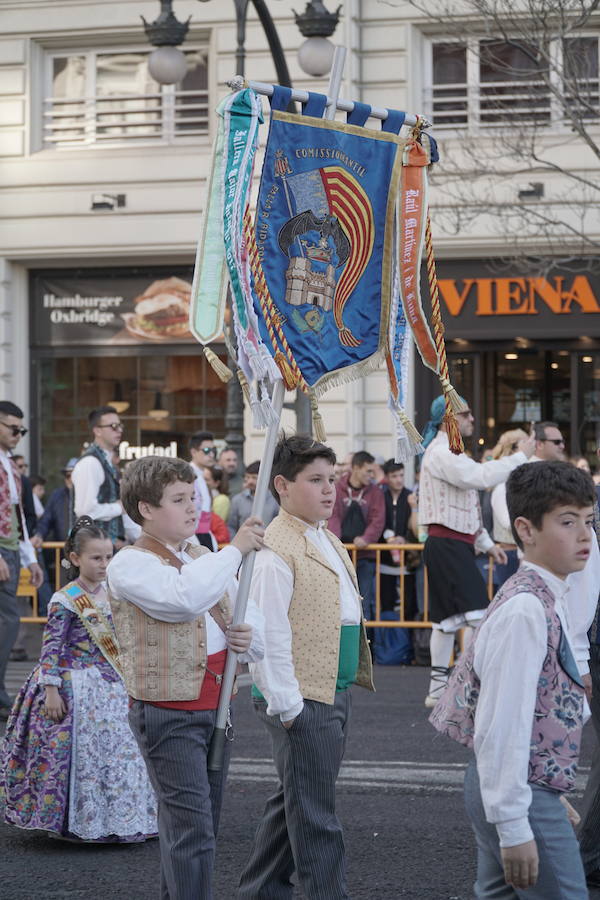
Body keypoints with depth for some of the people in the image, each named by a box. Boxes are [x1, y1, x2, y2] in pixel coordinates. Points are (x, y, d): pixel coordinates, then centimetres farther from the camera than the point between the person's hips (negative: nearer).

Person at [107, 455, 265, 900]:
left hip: (216, 708, 8)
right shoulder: (130, 564, -9)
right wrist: (235, 549, -21)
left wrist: (250, 637, 0)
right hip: (167, 711, -8)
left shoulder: (205, 559, 17)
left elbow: (253, 616, 24)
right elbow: (183, 597, -29)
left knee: (203, 825, 14)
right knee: (192, 828, -11)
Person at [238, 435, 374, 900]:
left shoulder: (328, 540, 14)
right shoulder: (277, 552, -17)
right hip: (303, 700, -10)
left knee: (294, 801, 18)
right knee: (314, 813, -3)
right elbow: (269, 638, -20)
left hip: (336, 691, 10)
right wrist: (288, 705, -20)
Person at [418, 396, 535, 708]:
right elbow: (480, 477, -28)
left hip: (455, 545, 11)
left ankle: (438, 688, 15)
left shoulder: (450, 453, 23)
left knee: (448, 617, 11)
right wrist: (520, 457, -19)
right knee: (475, 614, -16)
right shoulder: (441, 453, -13)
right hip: (447, 545, -11)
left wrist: (486, 544, 24)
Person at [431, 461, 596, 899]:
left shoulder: (547, 600, 9)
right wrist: (514, 825, -24)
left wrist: (551, 792, 21)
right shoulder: (525, 610, -21)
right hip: (517, 793, -10)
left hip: (531, 785, 10)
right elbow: (502, 723, -24)